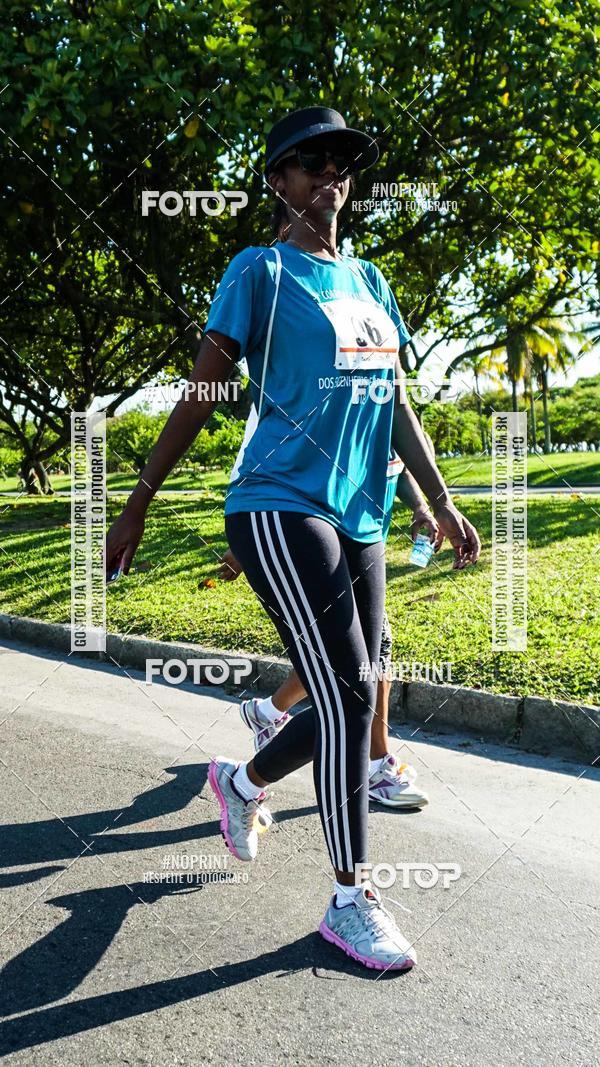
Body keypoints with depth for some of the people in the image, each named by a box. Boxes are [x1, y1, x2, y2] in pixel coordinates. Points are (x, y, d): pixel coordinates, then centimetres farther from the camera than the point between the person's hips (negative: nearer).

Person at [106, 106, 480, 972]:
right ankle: (351, 899, 4)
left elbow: (396, 404, 19)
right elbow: (201, 396, -2)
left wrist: (442, 503, 14)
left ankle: (242, 782, 35)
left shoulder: (370, 281, 20)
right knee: (348, 696, -12)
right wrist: (137, 505, -4)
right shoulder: (262, 271, 1)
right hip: (280, 509, -7)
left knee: (349, 707, 8)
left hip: (359, 521, 7)